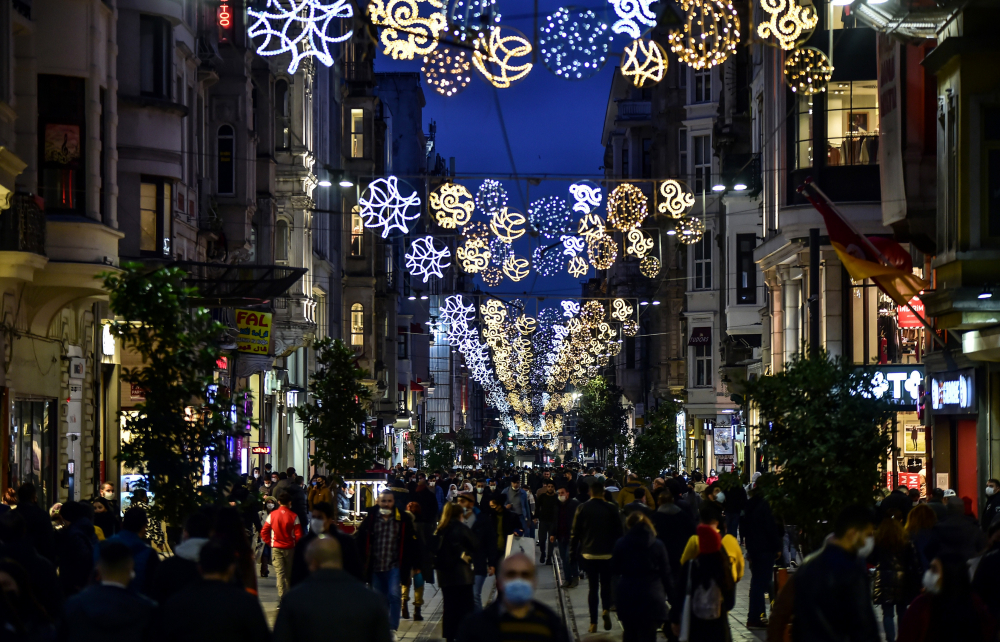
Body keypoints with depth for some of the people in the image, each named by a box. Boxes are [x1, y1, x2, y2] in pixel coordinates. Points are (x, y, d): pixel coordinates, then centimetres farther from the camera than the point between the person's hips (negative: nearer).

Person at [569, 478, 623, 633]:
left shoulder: (582, 508, -4)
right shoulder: (612, 509, -5)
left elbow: (575, 532, -2)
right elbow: (618, 532, -2)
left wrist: (572, 552, 6)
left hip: (588, 553, 0)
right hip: (608, 553, 0)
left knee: (592, 587, 6)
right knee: (606, 584, 14)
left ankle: (593, 623, 5)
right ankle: (606, 609, -12)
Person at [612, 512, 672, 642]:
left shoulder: (621, 544, 1)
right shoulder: (658, 545, -2)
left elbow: (614, 570, 6)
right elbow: (665, 573, -2)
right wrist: (670, 593, 7)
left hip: (626, 596, 2)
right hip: (652, 597, -2)